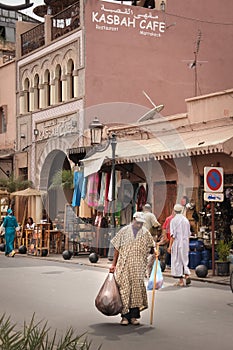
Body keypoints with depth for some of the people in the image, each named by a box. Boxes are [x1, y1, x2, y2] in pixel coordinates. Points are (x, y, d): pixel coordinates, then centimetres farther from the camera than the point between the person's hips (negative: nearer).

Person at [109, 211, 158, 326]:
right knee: (124, 288, -5)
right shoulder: (124, 231, 3)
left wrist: (154, 250, -7)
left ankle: (134, 316, 9)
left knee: (137, 288, 0)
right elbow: (117, 248, 7)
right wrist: (113, 264, 5)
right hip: (124, 266, -1)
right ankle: (124, 316, 1)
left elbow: (151, 245, 17)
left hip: (138, 267, 1)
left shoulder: (145, 233, 7)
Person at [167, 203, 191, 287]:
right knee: (184, 260, 15)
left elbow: (173, 235, -13)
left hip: (177, 243, -5)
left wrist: (170, 246, -9)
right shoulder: (186, 220, 8)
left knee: (177, 261, 2)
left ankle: (181, 280, 2)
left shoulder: (174, 220, -9)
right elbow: (188, 234, 11)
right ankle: (187, 275, -3)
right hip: (185, 243, 5)